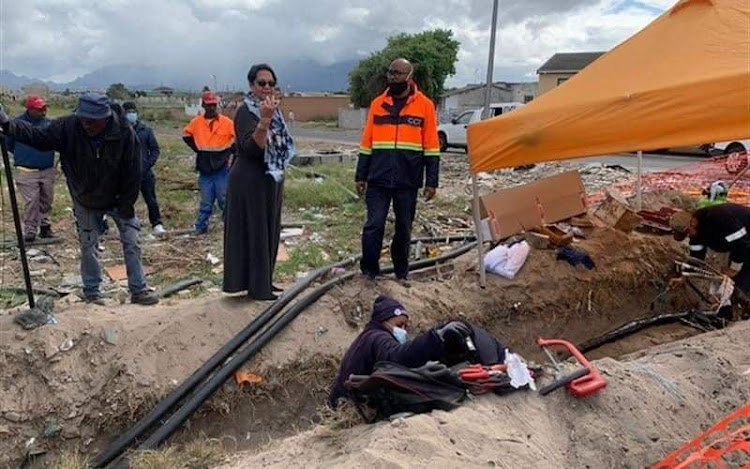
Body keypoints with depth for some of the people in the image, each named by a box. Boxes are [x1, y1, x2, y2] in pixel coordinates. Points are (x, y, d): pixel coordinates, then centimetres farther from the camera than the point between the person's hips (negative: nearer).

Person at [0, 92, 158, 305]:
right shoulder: (68, 127, -20)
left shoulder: (125, 134, -25)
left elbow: (132, 173, -19)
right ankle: (92, 291, 24)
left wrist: (126, 206, -14)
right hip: (84, 202, 1)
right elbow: (39, 137, -14)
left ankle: (139, 290, 10)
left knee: (131, 243, 0)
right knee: (87, 246, 9)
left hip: (117, 200, -1)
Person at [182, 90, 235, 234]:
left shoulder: (227, 122, -5)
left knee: (224, 199, 4)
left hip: (222, 168, -2)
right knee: (206, 201, 7)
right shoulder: (196, 122, 3)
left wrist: (227, 152, -3)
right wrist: (196, 148, 7)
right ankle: (201, 227, 14)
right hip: (204, 168, 2)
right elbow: (186, 135, 18)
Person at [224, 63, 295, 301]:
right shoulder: (245, 112, -14)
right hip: (250, 181, -9)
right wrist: (264, 121, -39)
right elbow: (251, 147, -28)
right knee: (254, 231, -2)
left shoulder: (273, 110, 11)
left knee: (269, 231, 14)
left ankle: (264, 281, 25)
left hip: (271, 181, 9)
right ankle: (256, 287, 7)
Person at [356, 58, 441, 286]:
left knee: (404, 228, 9)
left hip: (408, 181, -1)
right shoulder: (378, 103, 7)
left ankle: (401, 272, 25)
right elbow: (367, 143, 11)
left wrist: (431, 181, -3)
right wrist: (361, 176, 8)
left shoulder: (424, 105, 1)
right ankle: (369, 271, 12)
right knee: (374, 226, -3)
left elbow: (431, 146, 1)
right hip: (378, 179, 1)